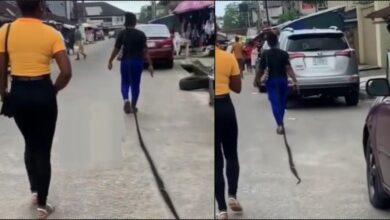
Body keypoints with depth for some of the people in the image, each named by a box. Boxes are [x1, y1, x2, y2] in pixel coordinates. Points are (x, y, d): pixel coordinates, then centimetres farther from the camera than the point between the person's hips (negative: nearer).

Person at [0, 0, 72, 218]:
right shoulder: (51, 33, -9)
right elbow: (67, 72, -14)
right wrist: (54, 90, 3)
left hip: (18, 93, 2)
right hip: (43, 92, -2)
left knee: (30, 143, 26)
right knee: (43, 149, 9)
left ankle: (34, 190, 33)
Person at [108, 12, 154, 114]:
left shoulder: (122, 34, -4)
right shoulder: (141, 34, -4)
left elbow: (116, 49, -3)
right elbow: (145, 51, -8)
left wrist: (110, 61, 8)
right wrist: (150, 65, -6)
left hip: (125, 61, 0)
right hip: (137, 62, 0)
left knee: (125, 83, 13)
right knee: (135, 84, 13)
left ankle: (126, 99, -14)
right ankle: (133, 106, 17)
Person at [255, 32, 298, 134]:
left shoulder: (265, 54, -8)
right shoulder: (284, 53, -6)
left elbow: (261, 70, -7)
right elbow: (288, 68, -14)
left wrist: (258, 79, 10)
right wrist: (294, 80, -16)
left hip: (271, 81, -2)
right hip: (283, 80, 2)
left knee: (275, 102, -2)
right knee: (282, 102, 18)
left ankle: (280, 124, -15)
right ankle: (280, 123, 29)